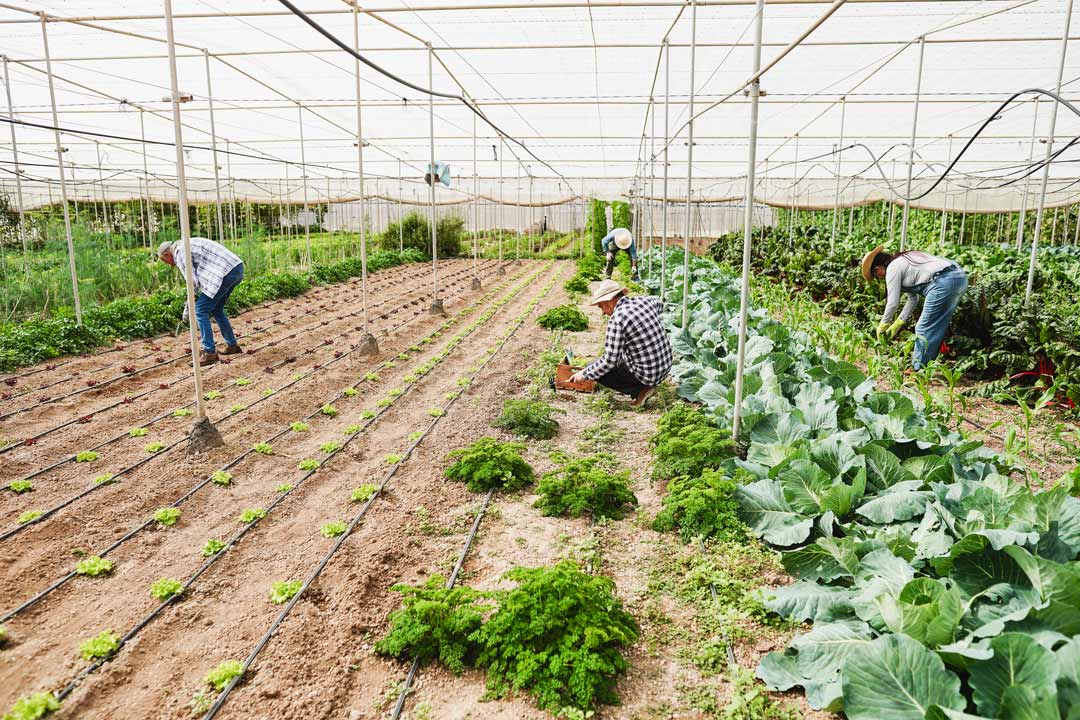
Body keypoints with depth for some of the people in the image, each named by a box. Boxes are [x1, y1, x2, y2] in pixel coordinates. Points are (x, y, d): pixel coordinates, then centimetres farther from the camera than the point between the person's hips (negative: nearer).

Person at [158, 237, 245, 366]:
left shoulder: (180, 254, -2)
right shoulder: (188, 245, 28)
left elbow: (193, 283, -6)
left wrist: (188, 307, 6)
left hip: (226, 272, -9)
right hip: (238, 268, 9)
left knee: (201, 310, 0)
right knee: (216, 308, 24)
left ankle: (209, 353, 2)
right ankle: (232, 345, 30)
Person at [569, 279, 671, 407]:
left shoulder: (617, 319, -21)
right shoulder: (643, 301, 1)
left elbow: (609, 361, -19)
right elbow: (658, 302, 30)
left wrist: (584, 374, -7)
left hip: (646, 375, -8)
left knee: (595, 369, 1)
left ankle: (640, 390, 1)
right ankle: (644, 386, 21)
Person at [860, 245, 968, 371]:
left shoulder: (892, 269, -1)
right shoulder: (902, 261, 26)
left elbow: (893, 303, -2)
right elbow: (913, 299, 29)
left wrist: (882, 324, 13)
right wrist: (897, 324, 30)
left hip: (944, 282, -10)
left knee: (924, 330, -1)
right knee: (937, 328, 17)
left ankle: (918, 369, 5)